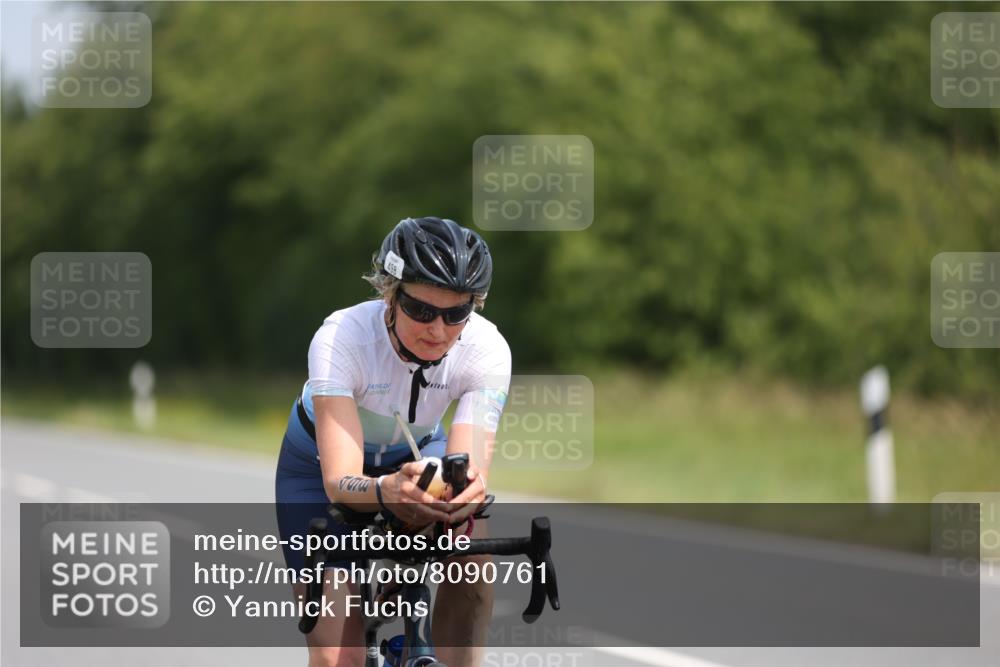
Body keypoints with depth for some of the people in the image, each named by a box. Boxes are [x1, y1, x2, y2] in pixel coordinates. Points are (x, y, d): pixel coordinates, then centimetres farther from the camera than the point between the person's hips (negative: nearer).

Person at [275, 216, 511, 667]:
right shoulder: (341, 338, -36)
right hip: (322, 464, -2)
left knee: (470, 543, -34)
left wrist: (466, 489, -62)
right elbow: (339, 480, -43)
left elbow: (470, 464, -38)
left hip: (415, 453, 2)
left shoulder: (486, 349, -29)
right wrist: (386, 491, -66)